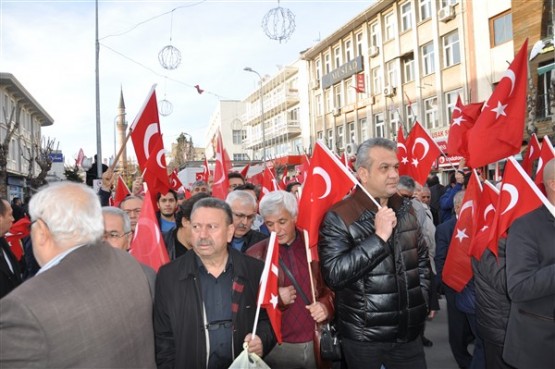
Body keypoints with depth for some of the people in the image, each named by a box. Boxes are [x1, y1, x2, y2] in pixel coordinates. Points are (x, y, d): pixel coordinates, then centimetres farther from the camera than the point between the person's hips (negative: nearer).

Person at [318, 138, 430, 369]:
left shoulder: (405, 209, 4)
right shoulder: (338, 217, -15)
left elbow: (422, 257, 15)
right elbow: (334, 274, -23)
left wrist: (421, 299, 8)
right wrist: (379, 237, -25)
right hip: (363, 337, -4)